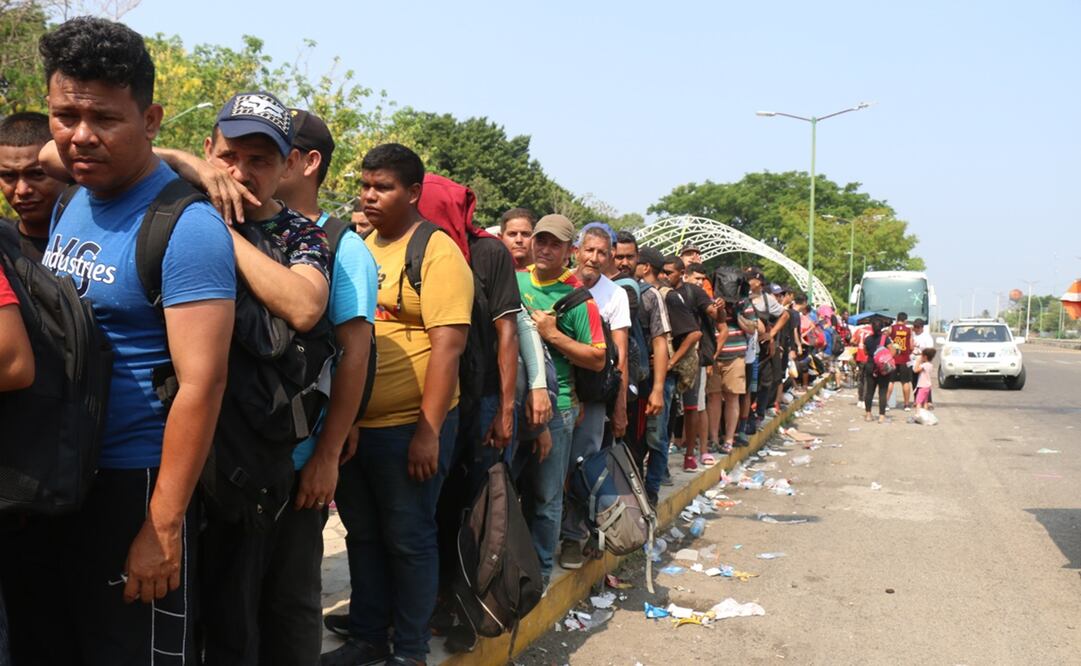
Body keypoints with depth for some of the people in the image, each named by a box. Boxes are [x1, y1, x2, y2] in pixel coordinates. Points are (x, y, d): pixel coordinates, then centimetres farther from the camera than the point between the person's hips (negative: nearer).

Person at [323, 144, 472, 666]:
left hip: (409, 425, -6)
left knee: (408, 539, 6)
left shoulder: (436, 252, -10)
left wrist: (428, 431, -20)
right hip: (351, 424, 7)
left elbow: (448, 345, -17)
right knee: (362, 534, 16)